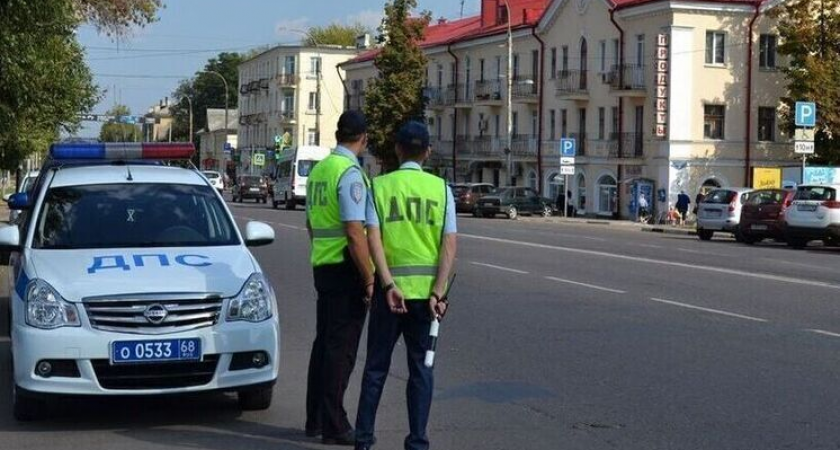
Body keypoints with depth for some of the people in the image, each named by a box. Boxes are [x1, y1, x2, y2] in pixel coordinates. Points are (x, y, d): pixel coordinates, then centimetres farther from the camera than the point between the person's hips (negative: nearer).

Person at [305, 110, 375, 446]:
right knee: (341, 349, -4)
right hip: (346, 268, -9)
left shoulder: (318, 170, 12)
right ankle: (334, 427, -1)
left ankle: (316, 419, 22)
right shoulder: (350, 173, -16)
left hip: (322, 266, 9)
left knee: (324, 343, 15)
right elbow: (355, 232, -21)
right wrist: (370, 280, -17)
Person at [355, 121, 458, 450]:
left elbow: (373, 238, -11)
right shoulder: (441, 188, 2)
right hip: (427, 288, 0)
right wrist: (438, 292, -9)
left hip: (391, 286, 0)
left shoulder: (380, 185, 0)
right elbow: (449, 245, -6)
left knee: (376, 365, 10)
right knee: (421, 367, 7)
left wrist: (388, 285, -14)